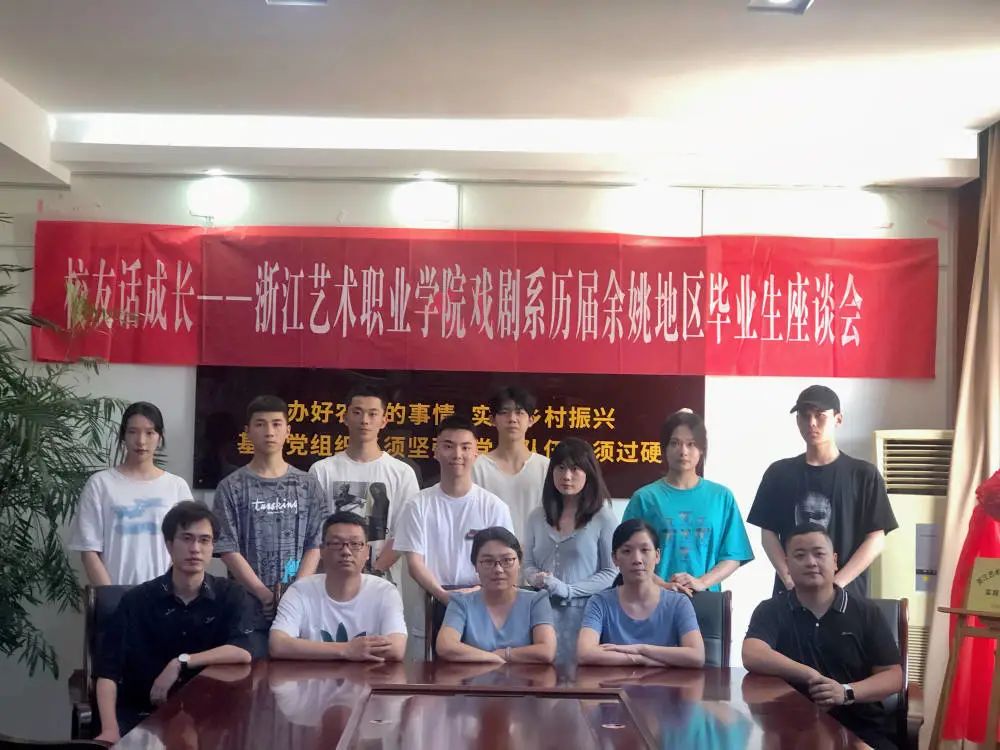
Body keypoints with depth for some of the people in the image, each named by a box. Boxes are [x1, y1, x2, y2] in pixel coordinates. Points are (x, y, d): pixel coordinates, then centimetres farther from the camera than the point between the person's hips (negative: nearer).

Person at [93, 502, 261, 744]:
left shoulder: (232, 596, 0)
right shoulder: (137, 600, 0)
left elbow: (245, 652, -15)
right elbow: (108, 671, -5)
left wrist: (180, 663, -18)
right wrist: (110, 729, -20)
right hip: (141, 713, 0)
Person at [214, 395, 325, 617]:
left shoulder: (307, 485, 7)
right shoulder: (231, 487, 1)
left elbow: (315, 545, 5)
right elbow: (228, 549, -4)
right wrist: (264, 594, -14)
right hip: (246, 600, -1)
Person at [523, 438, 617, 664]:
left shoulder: (603, 518, -4)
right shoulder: (536, 517, 10)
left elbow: (611, 573, -5)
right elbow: (528, 566, 13)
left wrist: (568, 590, -14)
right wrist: (537, 579, -9)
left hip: (584, 613, -3)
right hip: (543, 611, 3)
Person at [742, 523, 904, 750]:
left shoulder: (865, 612, 7)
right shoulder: (771, 611, 6)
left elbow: (894, 676, 3)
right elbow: (752, 656, -12)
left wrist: (847, 692, -14)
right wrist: (811, 676, -16)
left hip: (862, 731, 1)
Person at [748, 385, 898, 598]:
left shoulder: (863, 474, 1)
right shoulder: (779, 473, 8)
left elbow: (876, 539, -2)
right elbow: (769, 533, 7)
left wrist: (836, 584, -12)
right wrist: (789, 578, -8)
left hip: (846, 594, -2)